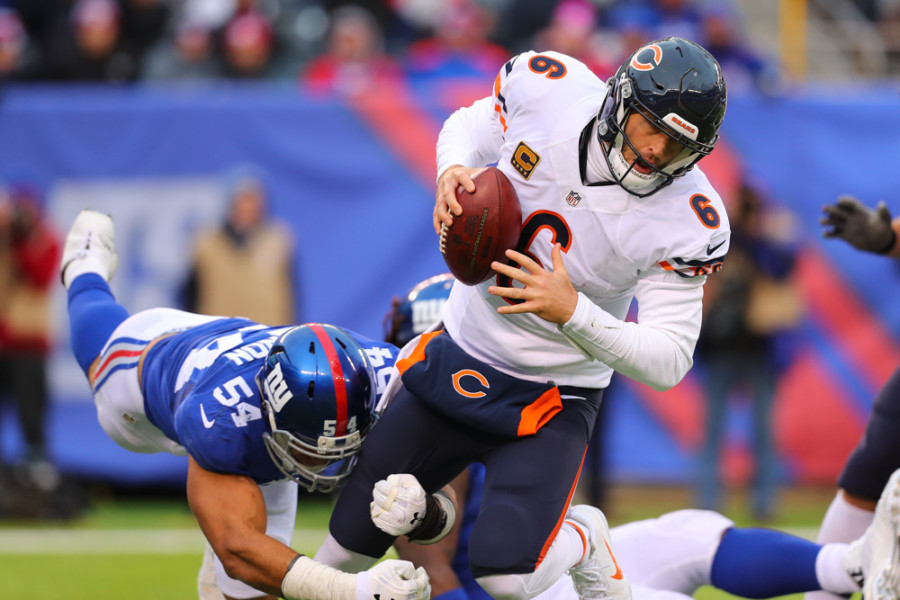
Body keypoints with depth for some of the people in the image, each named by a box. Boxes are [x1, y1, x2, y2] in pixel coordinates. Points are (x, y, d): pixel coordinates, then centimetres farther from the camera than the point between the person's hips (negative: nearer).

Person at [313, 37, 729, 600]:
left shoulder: (689, 223, -23)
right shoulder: (547, 86, -15)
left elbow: (668, 361, -19)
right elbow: (471, 127, 7)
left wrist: (573, 312, -33)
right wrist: (453, 170, -17)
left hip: (552, 399, -3)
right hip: (461, 350, 3)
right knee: (352, 538, 8)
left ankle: (581, 541, 16)